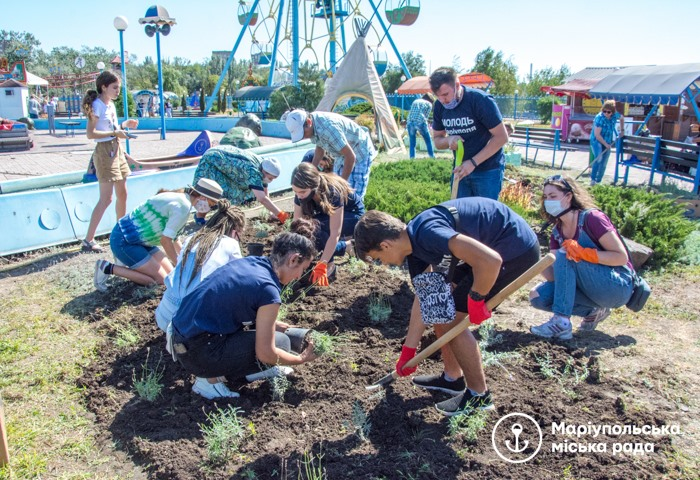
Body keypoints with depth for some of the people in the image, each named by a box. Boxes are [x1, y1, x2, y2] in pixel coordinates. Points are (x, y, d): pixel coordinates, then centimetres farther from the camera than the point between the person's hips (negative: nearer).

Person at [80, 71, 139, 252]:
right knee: (106, 198, -11)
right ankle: (88, 240, -7)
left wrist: (123, 125, 7)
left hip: (117, 150, 9)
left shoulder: (111, 104, 13)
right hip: (104, 151, -9)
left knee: (122, 193, 14)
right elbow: (90, 133, -20)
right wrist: (114, 133, -24)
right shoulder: (97, 105, -13)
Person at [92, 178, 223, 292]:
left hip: (138, 239, 10)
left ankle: (126, 260, 17)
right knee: (160, 280, -10)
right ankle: (108, 268, -5)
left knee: (170, 272, 7)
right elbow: (165, 240, -24)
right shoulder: (183, 206, -22)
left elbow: (173, 238, 18)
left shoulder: (179, 198, 9)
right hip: (123, 241, -10)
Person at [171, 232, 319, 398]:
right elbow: (265, 353, -15)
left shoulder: (249, 260, 5)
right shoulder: (268, 290, -20)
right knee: (281, 342, -3)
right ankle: (213, 377, -1)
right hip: (200, 354, -9)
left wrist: (271, 323, 21)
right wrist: (301, 359, 1)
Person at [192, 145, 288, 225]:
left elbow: (265, 195, 0)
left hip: (224, 157, 9)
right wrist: (280, 214, -42)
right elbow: (262, 198, -44)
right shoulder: (253, 171, -38)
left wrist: (272, 212, -1)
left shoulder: (263, 165, -10)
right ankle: (200, 216, 7)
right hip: (212, 159, -8)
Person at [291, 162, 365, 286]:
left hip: (354, 216, -7)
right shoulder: (300, 194, -21)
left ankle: (329, 264, -12)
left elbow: (335, 234, -38)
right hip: (330, 215, 7)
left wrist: (321, 266, -41)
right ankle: (345, 247, -4)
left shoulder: (333, 192, -37)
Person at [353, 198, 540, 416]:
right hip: (498, 247, 9)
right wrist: (408, 351, 17)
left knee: (450, 318, -7)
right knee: (438, 306, 11)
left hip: (518, 248, -9)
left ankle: (479, 394, 11)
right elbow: (423, 299, 12)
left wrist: (475, 299, -17)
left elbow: (490, 261, -36)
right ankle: (452, 377, 26)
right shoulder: (414, 244, 4)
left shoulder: (427, 233, -27)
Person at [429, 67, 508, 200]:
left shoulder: (481, 100, -19)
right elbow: (437, 140, 8)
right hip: (461, 169, 6)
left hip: (488, 171, -5)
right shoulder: (439, 106, -2)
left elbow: (501, 137, -18)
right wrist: (448, 140, -16)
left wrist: (473, 162, -23)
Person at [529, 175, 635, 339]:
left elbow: (622, 257, -18)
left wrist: (584, 253, -30)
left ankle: (561, 323, -28)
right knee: (538, 297, -11)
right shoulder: (557, 232, 4)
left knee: (564, 255, -27)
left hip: (618, 287, -7)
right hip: (591, 290, 7)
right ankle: (593, 311, 1)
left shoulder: (592, 218, -15)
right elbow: (555, 275, -4)